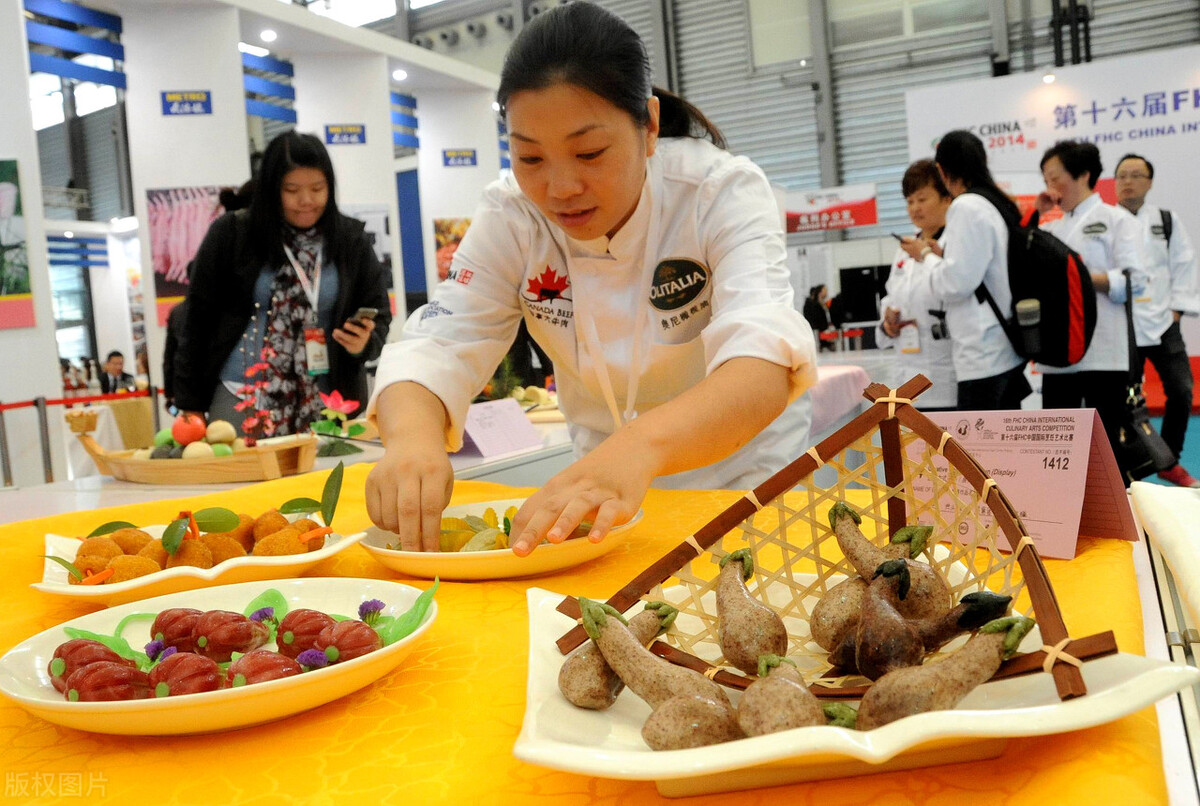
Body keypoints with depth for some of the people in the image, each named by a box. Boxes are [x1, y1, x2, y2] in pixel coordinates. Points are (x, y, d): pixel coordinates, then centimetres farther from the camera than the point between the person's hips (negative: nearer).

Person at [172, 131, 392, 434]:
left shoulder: (351, 241, 5)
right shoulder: (229, 234, 1)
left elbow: (378, 315, 9)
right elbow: (198, 319, 4)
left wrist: (364, 343, -15)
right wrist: (190, 404, 2)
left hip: (324, 403, 1)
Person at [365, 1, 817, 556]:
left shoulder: (724, 192, -19)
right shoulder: (510, 218, -10)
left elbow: (763, 355, -35)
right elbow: (438, 347, -19)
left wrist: (639, 446, -54)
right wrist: (411, 435, -43)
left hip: (743, 480, -2)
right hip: (606, 486, 3)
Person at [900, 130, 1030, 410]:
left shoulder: (966, 208, -13)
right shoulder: (998, 206, 13)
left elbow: (957, 282, -18)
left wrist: (925, 256, -2)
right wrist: (942, 255, 13)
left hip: (982, 356, -9)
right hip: (1006, 349, 9)